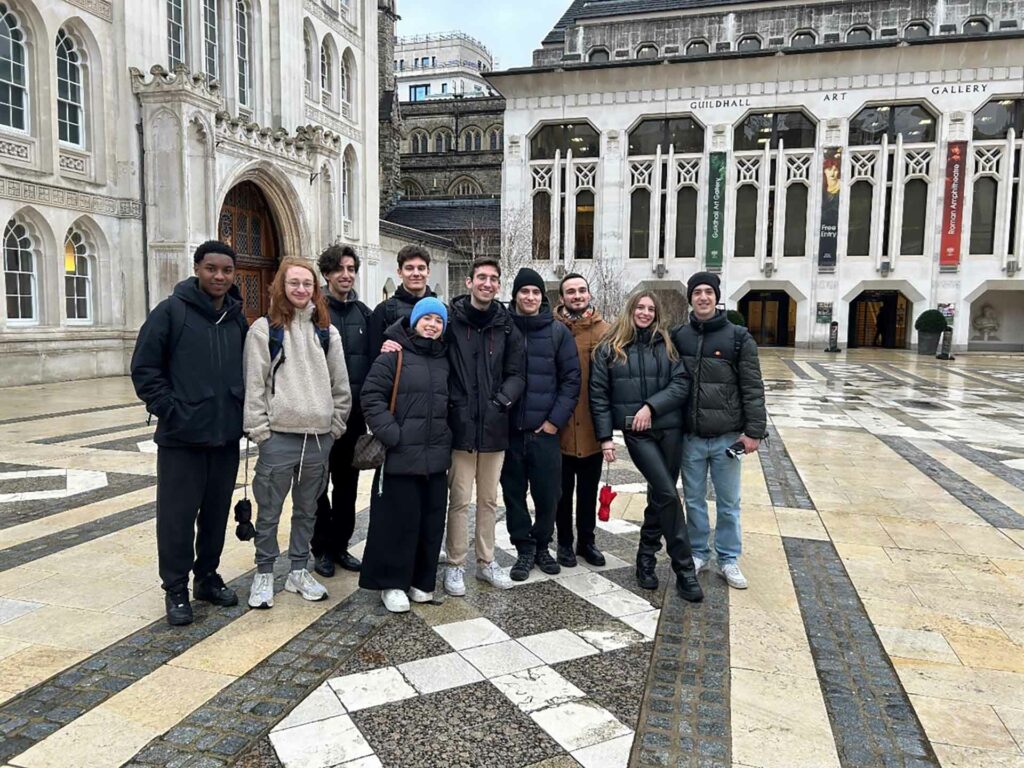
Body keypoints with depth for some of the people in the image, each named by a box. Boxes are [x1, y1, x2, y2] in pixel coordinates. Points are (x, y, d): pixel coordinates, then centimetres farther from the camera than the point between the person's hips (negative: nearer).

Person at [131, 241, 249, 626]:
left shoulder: (238, 319, 9)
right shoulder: (171, 311, -6)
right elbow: (144, 368, -7)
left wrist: (242, 412, 6)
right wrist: (170, 409, -12)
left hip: (226, 436, 5)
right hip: (181, 436, -4)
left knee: (216, 513, 14)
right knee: (177, 516, 4)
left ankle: (207, 576, 30)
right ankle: (176, 588, 19)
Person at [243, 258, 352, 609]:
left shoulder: (326, 331, 8)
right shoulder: (264, 329, -3)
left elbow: (340, 385, 9)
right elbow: (254, 385, -5)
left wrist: (336, 425, 5)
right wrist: (259, 430, -9)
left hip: (319, 437, 4)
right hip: (278, 437, -3)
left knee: (307, 510, 15)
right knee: (269, 512, 7)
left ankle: (299, 571, 28)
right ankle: (264, 574, 23)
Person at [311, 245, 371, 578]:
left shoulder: (364, 313, 9)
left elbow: (372, 361, 10)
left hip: (355, 413, 5)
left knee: (347, 483, 13)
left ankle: (340, 545, 27)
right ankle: (322, 548, 21)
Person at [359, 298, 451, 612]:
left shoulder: (445, 359, 14)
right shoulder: (394, 355, -4)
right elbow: (372, 397, -10)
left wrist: (449, 439, 13)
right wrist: (391, 434, -17)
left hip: (436, 456, 6)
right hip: (401, 455, -5)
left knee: (431, 521, 11)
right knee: (399, 520, 0)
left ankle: (421, 580, 26)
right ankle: (392, 583, 16)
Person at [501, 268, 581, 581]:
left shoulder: (558, 331, 2)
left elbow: (571, 379, 2)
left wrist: (555, 420, -5)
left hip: (545, 429, 0)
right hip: (509, 429, 0)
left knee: (548, 493, 6)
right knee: (514, 493, 7)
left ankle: (542, 546, 26)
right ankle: (524, 549, 22)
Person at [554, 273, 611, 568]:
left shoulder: (604, 330, 0)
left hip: (592, 425, 2)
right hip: (560, 424, -1)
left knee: (589, 489, 15)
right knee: (563, 489, 12)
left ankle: (586, 540, 30)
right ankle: (565, 542, 27)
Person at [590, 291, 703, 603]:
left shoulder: (666, 345, 8)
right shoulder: (609, 349, 3)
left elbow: (681, 383, -1)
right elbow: (598, 395, 1)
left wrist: (651, 406, -14)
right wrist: (605, 437, -4)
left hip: (669, 428, 3)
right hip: (636, 433, -3)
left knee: (660, 495, 9)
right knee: (668, 494, -12)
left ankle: (646, 557, 28)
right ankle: (685, 569, 0)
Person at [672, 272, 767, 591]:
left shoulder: (738, 337, -3)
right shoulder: (677, 337, 2)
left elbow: (752, 388, -4)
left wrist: (754, 431, -8)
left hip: (728, 436, -1)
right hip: (690, 437, 2)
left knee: (728, 503, 9)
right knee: (694, 500, 13)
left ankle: (728, 560, 23)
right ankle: (698, 553, 29)